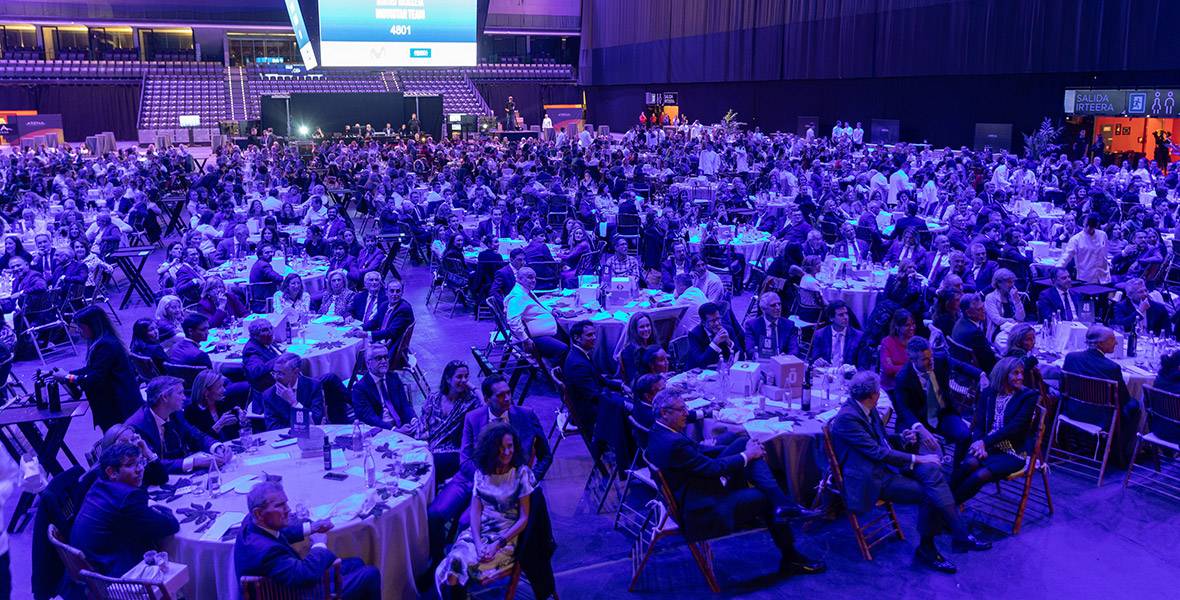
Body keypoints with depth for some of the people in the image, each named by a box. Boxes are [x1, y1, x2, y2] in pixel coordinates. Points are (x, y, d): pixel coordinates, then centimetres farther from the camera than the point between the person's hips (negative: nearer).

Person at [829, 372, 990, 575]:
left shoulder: (868, 410, 9)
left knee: (930, 469, -18)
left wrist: (902, 438, 2)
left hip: (885, 465, 8)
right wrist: (916, 459, -19)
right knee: (930, 495, -19)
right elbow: (876, 452, -22)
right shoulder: (847, 417, -19)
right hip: (871, 479, -8)